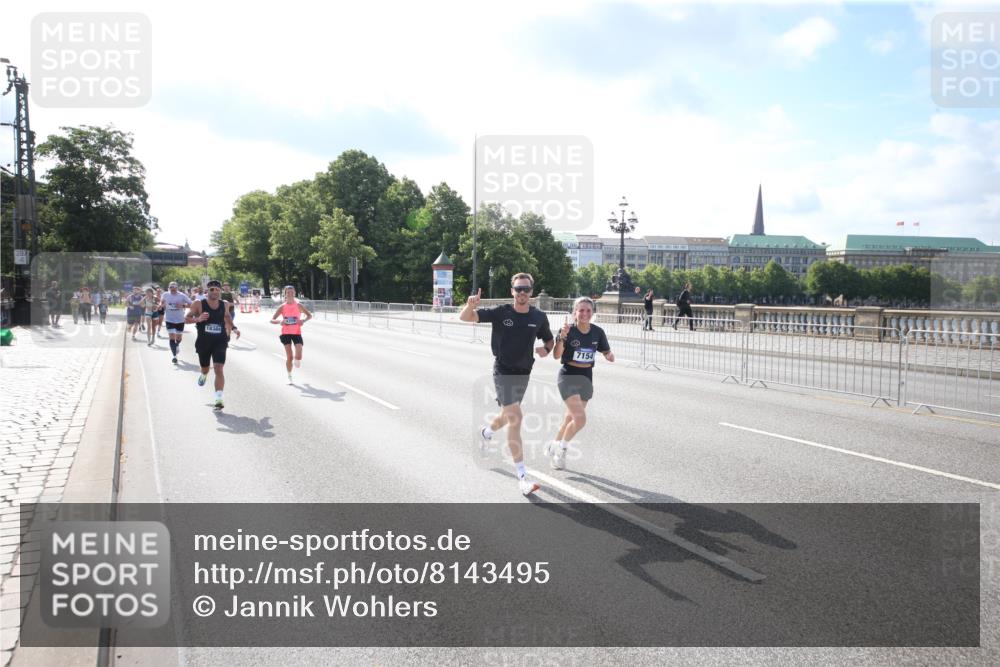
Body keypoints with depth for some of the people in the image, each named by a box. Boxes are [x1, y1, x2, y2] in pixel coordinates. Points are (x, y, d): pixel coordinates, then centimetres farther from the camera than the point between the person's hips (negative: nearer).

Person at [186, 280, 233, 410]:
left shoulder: (224, 305, 1)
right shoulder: (198, 303, -7)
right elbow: (186, 319, -7)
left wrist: (232, 328, 9)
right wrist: (197, 319, -25)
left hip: (220, 342, 0)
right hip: (203, 342, 0)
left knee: (219, 369, -15)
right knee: (205, 369, 19)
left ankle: (218, 399, -16)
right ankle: (203, 375, 58)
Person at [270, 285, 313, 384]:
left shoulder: (298, 305, -1)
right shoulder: (282, 307, -1)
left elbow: (310, 315, 5)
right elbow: (272, 320, 0)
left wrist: (304, 320, -16)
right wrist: (280, 321, -22)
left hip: (297, 333, 0)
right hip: (286, 333, 0)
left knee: (299, 356, -13)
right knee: (289, 357, -1)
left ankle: (298, 361, 25)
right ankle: (289, 377, 14)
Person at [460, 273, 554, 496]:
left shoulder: (539, 317, -1)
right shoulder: (501, 312, -11)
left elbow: (549, 339, 17)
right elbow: (465, 317, -12)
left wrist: (546, 349, -7)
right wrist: (470, 305, -35)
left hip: (523, 373, 5)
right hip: (503, 371, -5)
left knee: (508, 416, 21)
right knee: (515, 417, -17)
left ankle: (486, 432, 57)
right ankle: (522, 476, -15)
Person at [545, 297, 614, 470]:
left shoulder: (598, 332, -3)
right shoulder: (568, 330, -15)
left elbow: (606, 352, 10)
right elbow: (557, 355, -24)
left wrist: (610, 356, -13)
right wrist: (561, 337, -39)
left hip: (587, 378, 5)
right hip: (568, 377, -5)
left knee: (570, 420, 17)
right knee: (580, 419, -17)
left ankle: (553, 447, 40)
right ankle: (561, 449, 8)